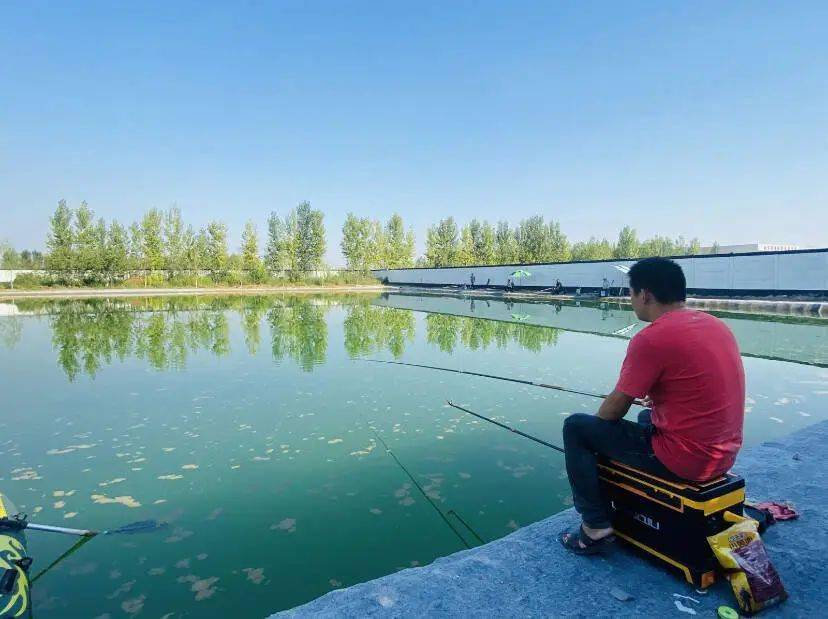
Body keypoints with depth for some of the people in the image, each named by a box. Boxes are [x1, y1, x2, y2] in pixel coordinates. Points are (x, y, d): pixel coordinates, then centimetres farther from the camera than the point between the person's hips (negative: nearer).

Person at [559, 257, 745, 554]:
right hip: (724, 455, 9)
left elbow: (614, 409, -12)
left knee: (575, 427, 1)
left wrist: (596, 419, 8)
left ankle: (595, 527, 7)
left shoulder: (651, 338, -20)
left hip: (682, 461, -9)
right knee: (647, 416, 35)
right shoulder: (717, 324, 5)